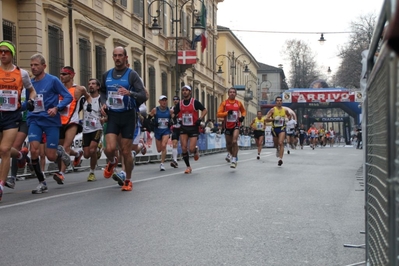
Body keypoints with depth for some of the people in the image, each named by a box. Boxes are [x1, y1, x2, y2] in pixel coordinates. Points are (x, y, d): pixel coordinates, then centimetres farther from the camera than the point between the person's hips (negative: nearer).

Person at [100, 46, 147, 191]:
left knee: (126, 151, 1)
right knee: (110, 148, -13)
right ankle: (112, 162, 24)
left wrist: (130, 93, -30)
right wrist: (103, 103, 7)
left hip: (128, 116, -3)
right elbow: (102, 91, 26)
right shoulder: (106, 75, 9)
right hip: (112, 116, 3)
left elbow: (143, 96, -12)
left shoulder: (132, 75, -5)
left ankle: (128, 181, 21)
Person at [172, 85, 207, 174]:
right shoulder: (180, 104, 5)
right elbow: (173, 114, 9)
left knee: (191, 149, -11)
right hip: (183, 128, 3)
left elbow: (205, 110, -4)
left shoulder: (195, 102, -6)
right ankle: (188, 167, 9)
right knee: (183, 149, -6)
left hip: (194, 128, -3)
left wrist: (200, 118, -18)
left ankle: (196, 150, 27)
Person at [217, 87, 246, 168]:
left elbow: (244, 111, 21)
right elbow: (218, 114, -6)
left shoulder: (239, 103, 4)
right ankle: (230, 153, 45)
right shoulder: (224, 103, 0)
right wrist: (227, 113, -21)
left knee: (234, 141, -20)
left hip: (236, 125, -1)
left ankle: (234, 159, -15)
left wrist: (242, 116, 0)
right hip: (227, 126, 1)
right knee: (228, 143, 13)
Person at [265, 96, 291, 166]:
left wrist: (287, 119, 3)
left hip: (282, 128, -1)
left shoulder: (285, 110, 4)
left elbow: (289, 116, 25)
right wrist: (273, 119, -22)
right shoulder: (272, 110, -3)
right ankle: (278, 150, 53)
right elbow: (266, 119, -8)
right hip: (274, 128, 1)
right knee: (276, 144, 16)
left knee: (281, 143, -19)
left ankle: (280, 159, -21)